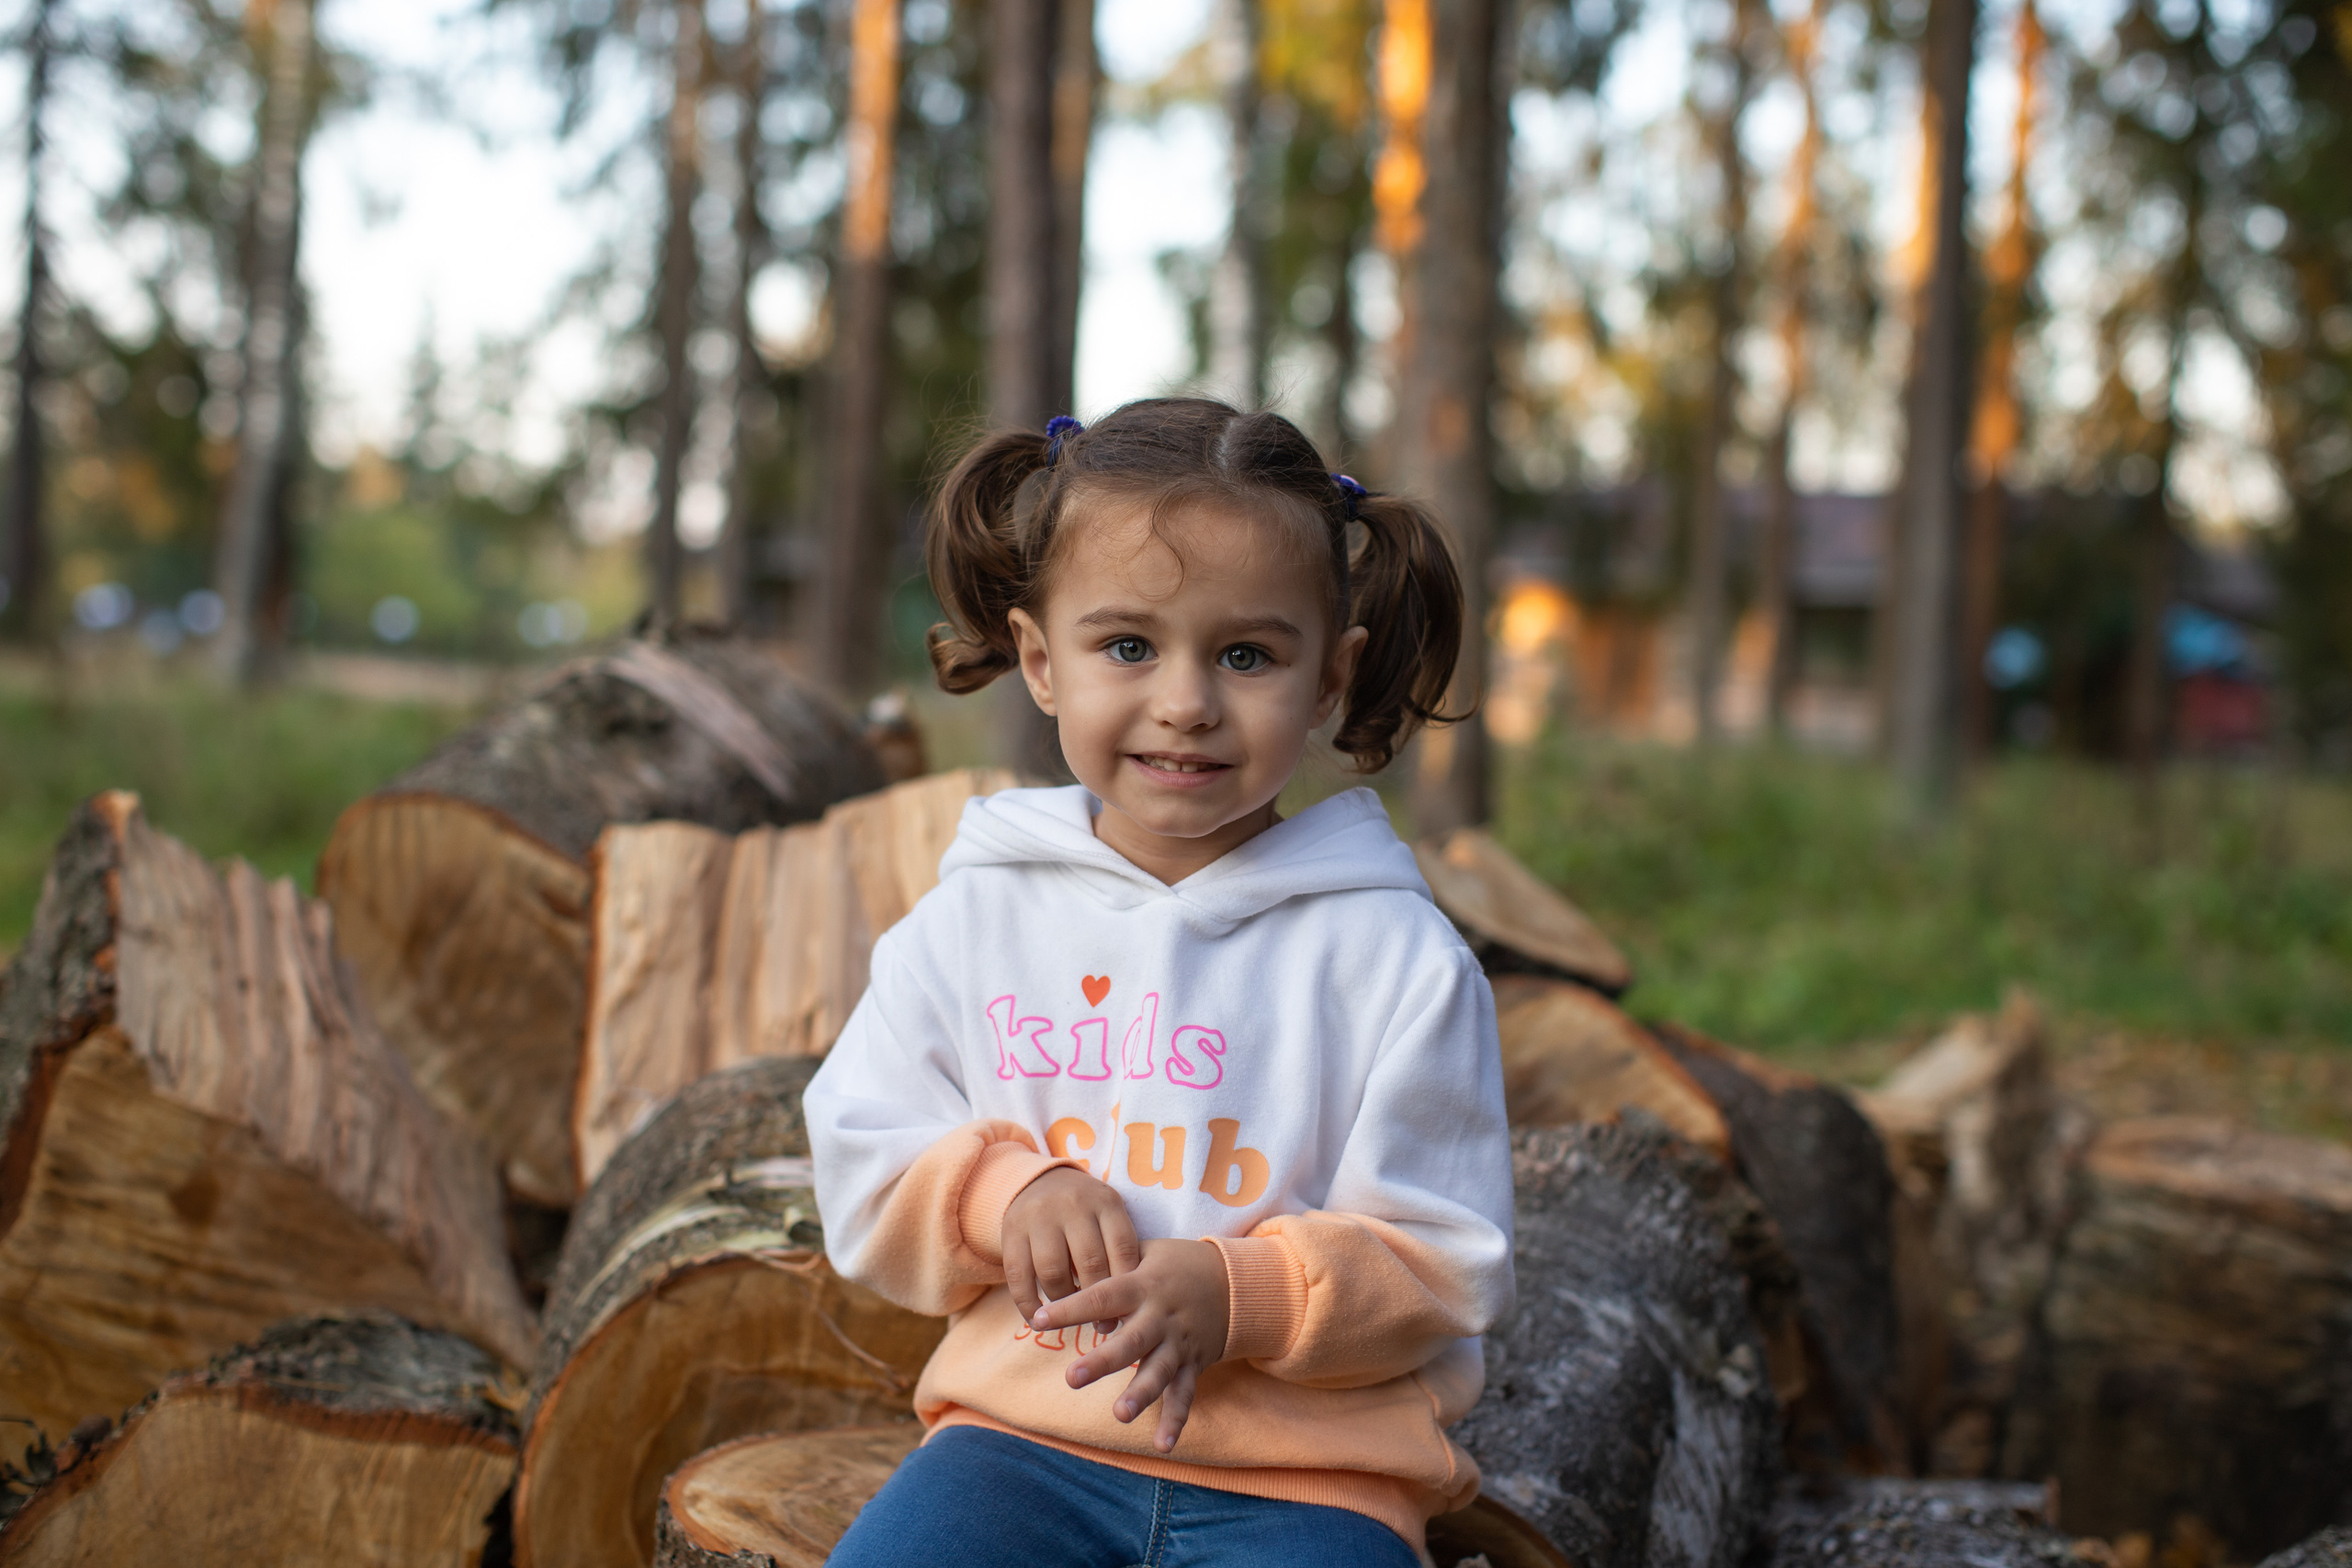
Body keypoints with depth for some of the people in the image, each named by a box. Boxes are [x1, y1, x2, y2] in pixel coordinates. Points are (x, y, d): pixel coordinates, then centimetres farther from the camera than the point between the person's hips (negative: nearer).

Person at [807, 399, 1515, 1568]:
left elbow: (1446, 1265, -2)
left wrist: (1239, 1294, -19)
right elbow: (861, 1173, 9)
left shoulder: (1395, 954, -2)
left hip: (1314, 1474, -1)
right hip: (1023, 1434, 2)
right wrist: (1003, 1191, -12)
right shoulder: (973, 916, 7)